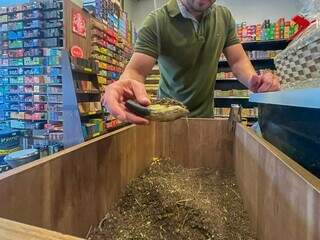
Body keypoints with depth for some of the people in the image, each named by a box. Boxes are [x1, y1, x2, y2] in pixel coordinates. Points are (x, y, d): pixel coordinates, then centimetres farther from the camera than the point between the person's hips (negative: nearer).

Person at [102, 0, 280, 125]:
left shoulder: (225, 17, -3)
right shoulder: (156, 22, -16)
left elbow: (238, 60, -1)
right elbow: (137, 70, -22)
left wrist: (254, 81, -24)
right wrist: (125, 83, -47)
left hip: (205, 115, 4)